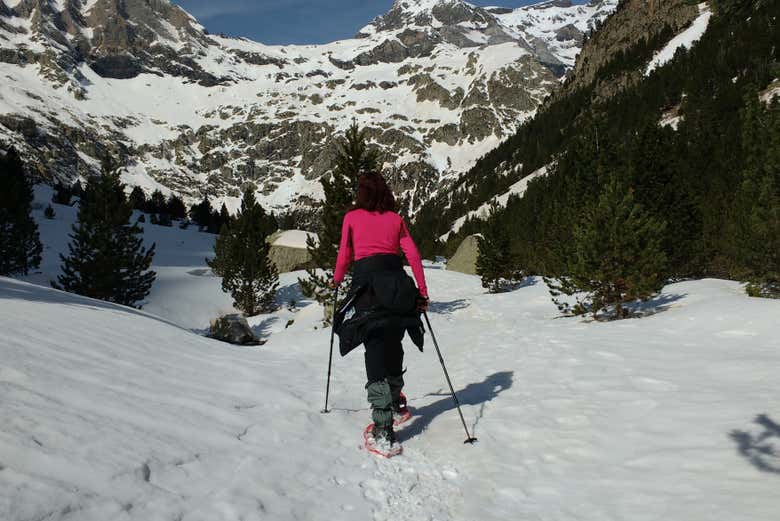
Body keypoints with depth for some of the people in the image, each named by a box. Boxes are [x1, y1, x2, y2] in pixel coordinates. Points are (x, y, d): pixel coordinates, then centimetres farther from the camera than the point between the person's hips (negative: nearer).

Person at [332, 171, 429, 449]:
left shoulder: (351, 217, 10)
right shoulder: (396, 218, 15)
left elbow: (344, 255, 9)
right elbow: (413, 255, 7)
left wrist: (337, 281, 27)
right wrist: (423, 291, 10)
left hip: (367, 282, -3)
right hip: (397, 282, 3)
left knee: (375, 349, -7)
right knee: (393, 343, 21)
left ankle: (383, 427, -16)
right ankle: (395, 398, 40)